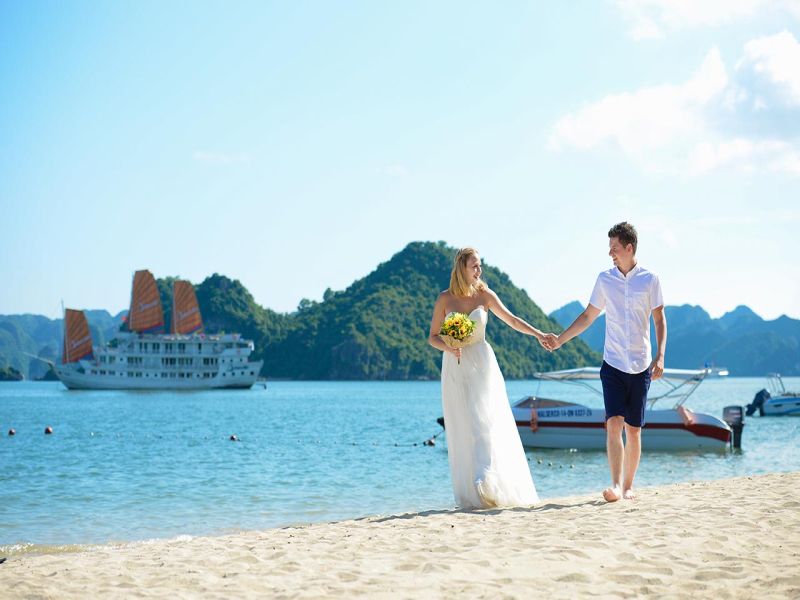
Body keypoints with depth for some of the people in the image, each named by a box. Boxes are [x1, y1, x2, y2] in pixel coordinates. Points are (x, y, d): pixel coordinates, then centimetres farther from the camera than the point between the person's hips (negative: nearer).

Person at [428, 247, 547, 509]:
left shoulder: (485, 295, 2)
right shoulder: (445, 298, 0)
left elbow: (512, 320, 8)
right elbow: (433, 337, 4)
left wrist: (537, 333, -3)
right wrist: (449, 347, -15)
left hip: (482, 364, 0)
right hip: (455, 368, 0)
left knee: (484, 422, -13)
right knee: (462, 430, 0)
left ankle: (487, 484, -21)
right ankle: (469, 494, 1)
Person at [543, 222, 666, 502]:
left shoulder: (649, 279, 1)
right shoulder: (604, 279, 6)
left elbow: (659, 320, 4)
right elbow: (588, 316, 15)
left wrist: (660, 356, -6)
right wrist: (560, 339, 11)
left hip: (641, 365, -1)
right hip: (613, 364, 1)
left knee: (634, 429, 4)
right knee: (614, 423, -14)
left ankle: (628, 486, 15)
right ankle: (616, 486, -20)